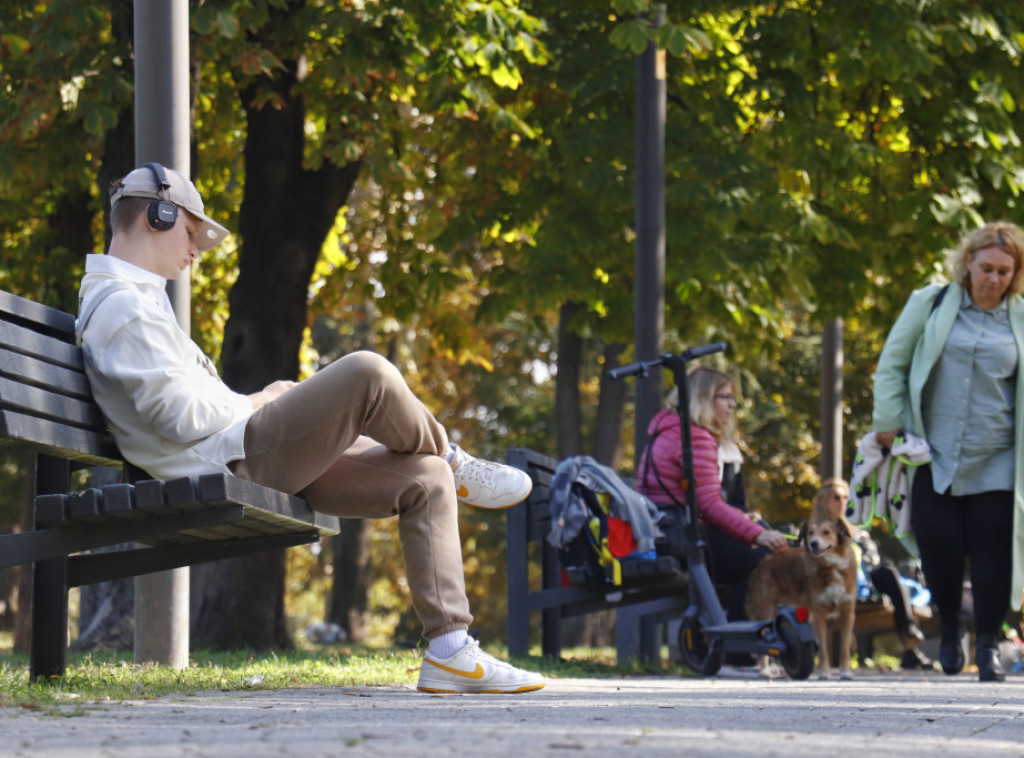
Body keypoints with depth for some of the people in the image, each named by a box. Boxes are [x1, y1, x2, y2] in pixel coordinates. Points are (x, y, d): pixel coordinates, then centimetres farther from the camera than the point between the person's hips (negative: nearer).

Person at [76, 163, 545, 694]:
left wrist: (257, 401, 14)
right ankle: (454, 464, 4)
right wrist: (255, 405, -3)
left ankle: (449, 651, -2)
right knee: (367, 375, -27)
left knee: (426, 482, 4)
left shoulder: (132, 298, 24)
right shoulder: (124, 306, -12)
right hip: (230, 463, -11)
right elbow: (180, 417, -19)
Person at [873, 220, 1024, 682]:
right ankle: (949, 629, 22)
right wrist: (889, 423, 2)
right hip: (935, 457, 0)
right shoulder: (930, 305, 4)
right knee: (938, 546, -3)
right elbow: (892, 364, 10)